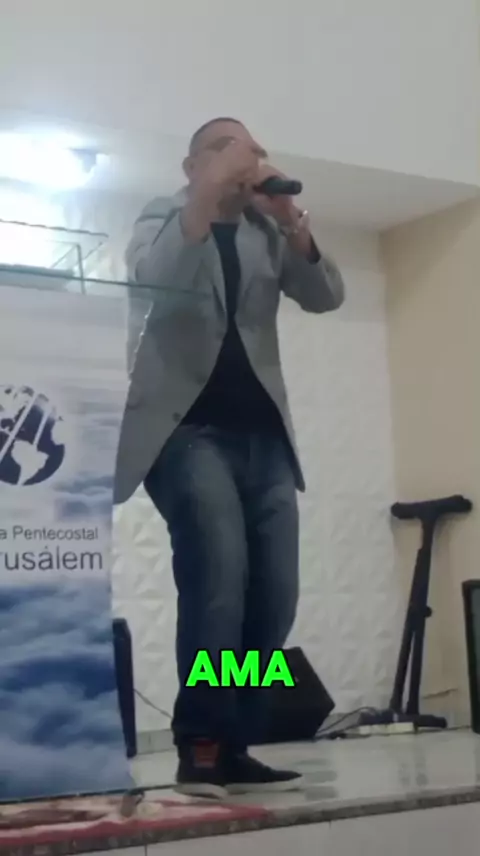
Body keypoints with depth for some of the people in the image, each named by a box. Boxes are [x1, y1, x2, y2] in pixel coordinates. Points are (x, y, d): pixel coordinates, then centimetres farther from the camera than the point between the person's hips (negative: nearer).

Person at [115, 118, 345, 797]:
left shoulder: (270, 232, 19)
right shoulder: (161, 219, 10)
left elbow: (326, 296, 3)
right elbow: (150, 286, -12)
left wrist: (291, 217, -10)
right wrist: (206, 197, -18)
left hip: (261, 434, 5)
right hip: (188, 427, -4)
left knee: (273, 598, -2)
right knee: (220, 575, -21)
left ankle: (232, 749, 9)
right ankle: (201, 749, -9)